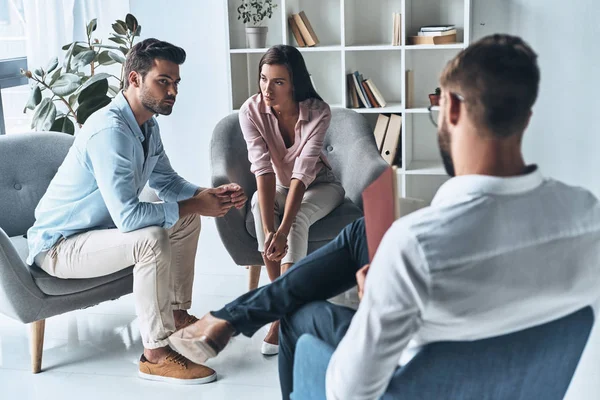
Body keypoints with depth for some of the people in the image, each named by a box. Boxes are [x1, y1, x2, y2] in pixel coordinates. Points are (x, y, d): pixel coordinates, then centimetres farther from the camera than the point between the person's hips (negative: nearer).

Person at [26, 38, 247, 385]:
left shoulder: (148, 124, 0)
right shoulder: (110, 130, -30)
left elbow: (166, 180, 13)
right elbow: (128, 216, -37)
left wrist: (209, 194, -6)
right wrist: (193, 205, -26)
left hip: (101, 227, 10)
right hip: (59, 244, -10)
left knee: (187, 220, 10)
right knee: (152, 239, -33)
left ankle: (177, 314, 19)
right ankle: (156, 354, -20)